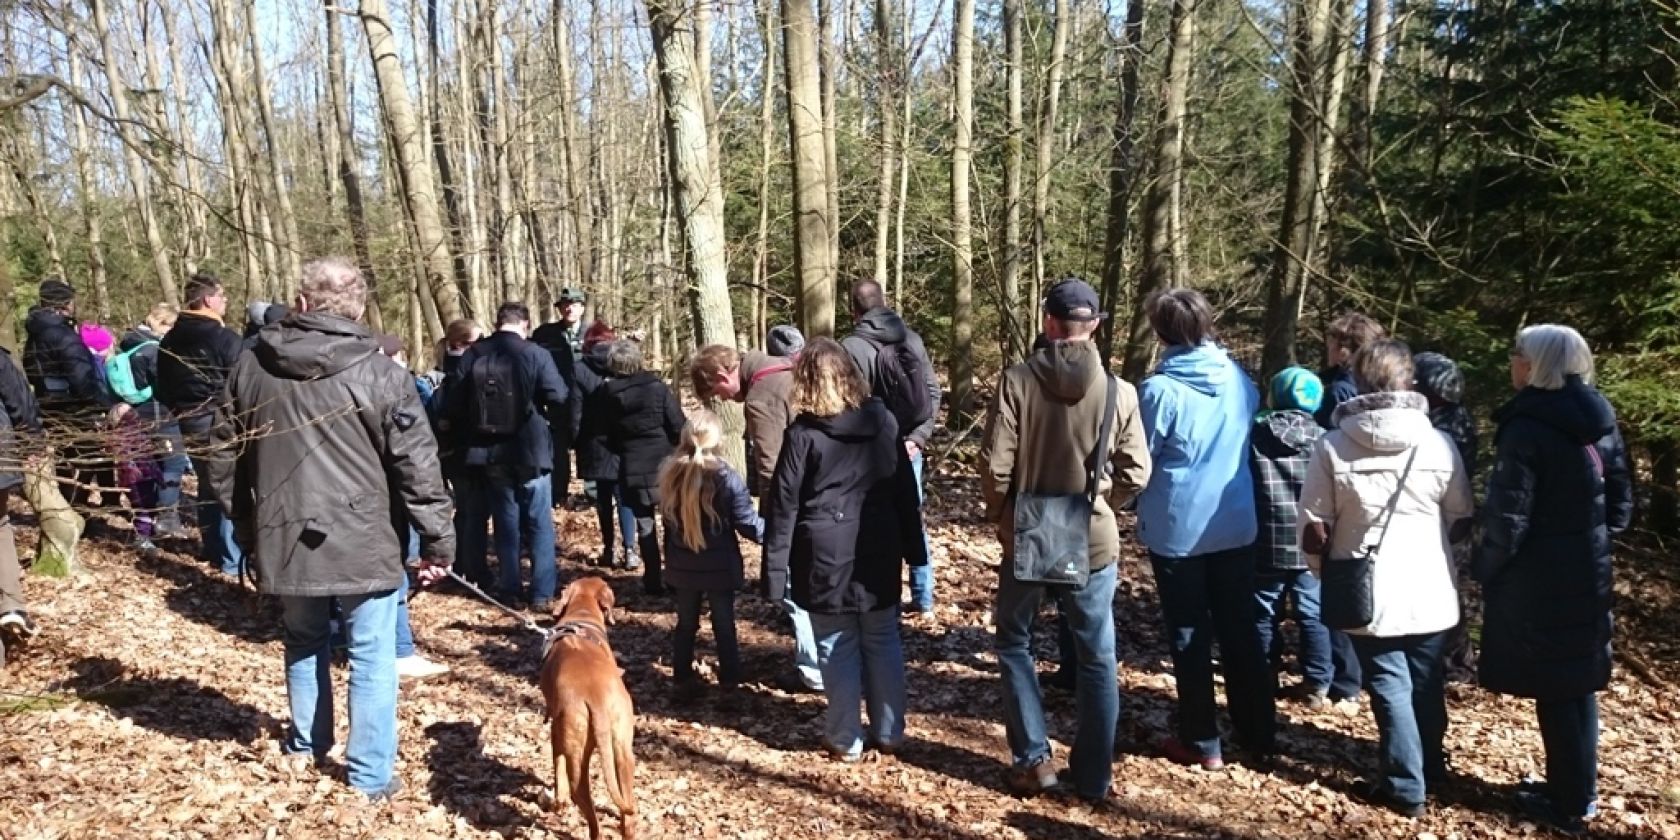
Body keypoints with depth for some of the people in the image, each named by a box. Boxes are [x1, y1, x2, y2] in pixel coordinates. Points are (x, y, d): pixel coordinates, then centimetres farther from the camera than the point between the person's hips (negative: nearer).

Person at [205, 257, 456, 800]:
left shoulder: (251, 366, 3)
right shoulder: (378, 374, -10)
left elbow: (223, 456, 12)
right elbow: (417, 467, -12)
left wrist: (246, 526, 25)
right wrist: (438, 540, -4)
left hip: (283, 537, 4)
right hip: (363, 541, -4)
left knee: (304, 644, 25)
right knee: (371, 658, 7)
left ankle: (307, 745, 40)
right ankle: (371, 776, 12)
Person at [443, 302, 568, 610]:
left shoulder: (473, 354, 0)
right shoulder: (536, 354, -11)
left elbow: (453, 402, 2)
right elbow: (557, 396, -13)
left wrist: (453, 428, 21)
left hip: (490, 451, 4)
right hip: (530, 449, -3)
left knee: (506, 522, 13)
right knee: (539, 523, 5)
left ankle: (510, 589, 17)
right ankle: (542, 593, 4)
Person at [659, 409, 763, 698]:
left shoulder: (670, 474, -4)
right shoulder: (726, 478, -19)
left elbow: (667, 519, 9)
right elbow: (748, 523, -15)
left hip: (682, 567, 4)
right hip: (719, 567, -3)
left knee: (686, 624, 17)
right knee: (724, 625, 10)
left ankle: (683, 679, 24)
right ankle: (729, 680, 17)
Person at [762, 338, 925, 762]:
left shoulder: (803, 433, -9)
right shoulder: (883, 420, 2)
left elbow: (783, 506, -9)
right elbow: (905, 490, 7)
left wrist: (775, 571, -5)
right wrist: (914, 549, 15)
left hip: (827, 559, -3)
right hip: (879, 555, 4)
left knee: (838, 649, 7)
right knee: (883, 643, 14)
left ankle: (845, 740, 16)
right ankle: (889, 732, 25)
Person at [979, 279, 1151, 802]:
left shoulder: (1017, 380, -12)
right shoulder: (1119, 391, -8)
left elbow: (995, 465, -13)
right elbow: (1135, 474, -5)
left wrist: (1001, 518, 5)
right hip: (1093, 543, 1)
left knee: (1015, 645, 18)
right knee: (1097, 658, 14)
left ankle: (1032, 760, 17)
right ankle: (1094, 775, 21)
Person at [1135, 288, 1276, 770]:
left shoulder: (1160, 390, -18)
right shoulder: (1240, 381, -1)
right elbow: (1249, 440, 12)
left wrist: (1139, 509, 9)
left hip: (1177, 530, -5)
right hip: (1236, 527, 5)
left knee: (1189, 638, 7)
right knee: (1240, 630, 16)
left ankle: (1202, 743, 15)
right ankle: (1258, 734, 25)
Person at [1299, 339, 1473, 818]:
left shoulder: (1332, 447, -11)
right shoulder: (1440, 444, -5)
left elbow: (1313, 529, -7)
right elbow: (1462, 522, 6)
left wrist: (1326, 572, 11)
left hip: (1369, 593, -2)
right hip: (1431, 591, 3)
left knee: (1389, 685, 9)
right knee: (1426, 682, 19)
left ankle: (1405, 787, 13)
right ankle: (1430, 770, 36)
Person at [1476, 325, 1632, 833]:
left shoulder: (1527, 427, -18)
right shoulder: (1601, 420, 5)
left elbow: (1508, 517, -19)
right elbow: (1620, 504, 11)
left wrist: (1486, 571, -7)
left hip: (1539, 580, -7)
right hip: (1589, 572, 7)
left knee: (1553, 688, 3)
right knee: (1578, 681, 16)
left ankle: (1569, 803, 14)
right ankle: (1581, 790, 28)